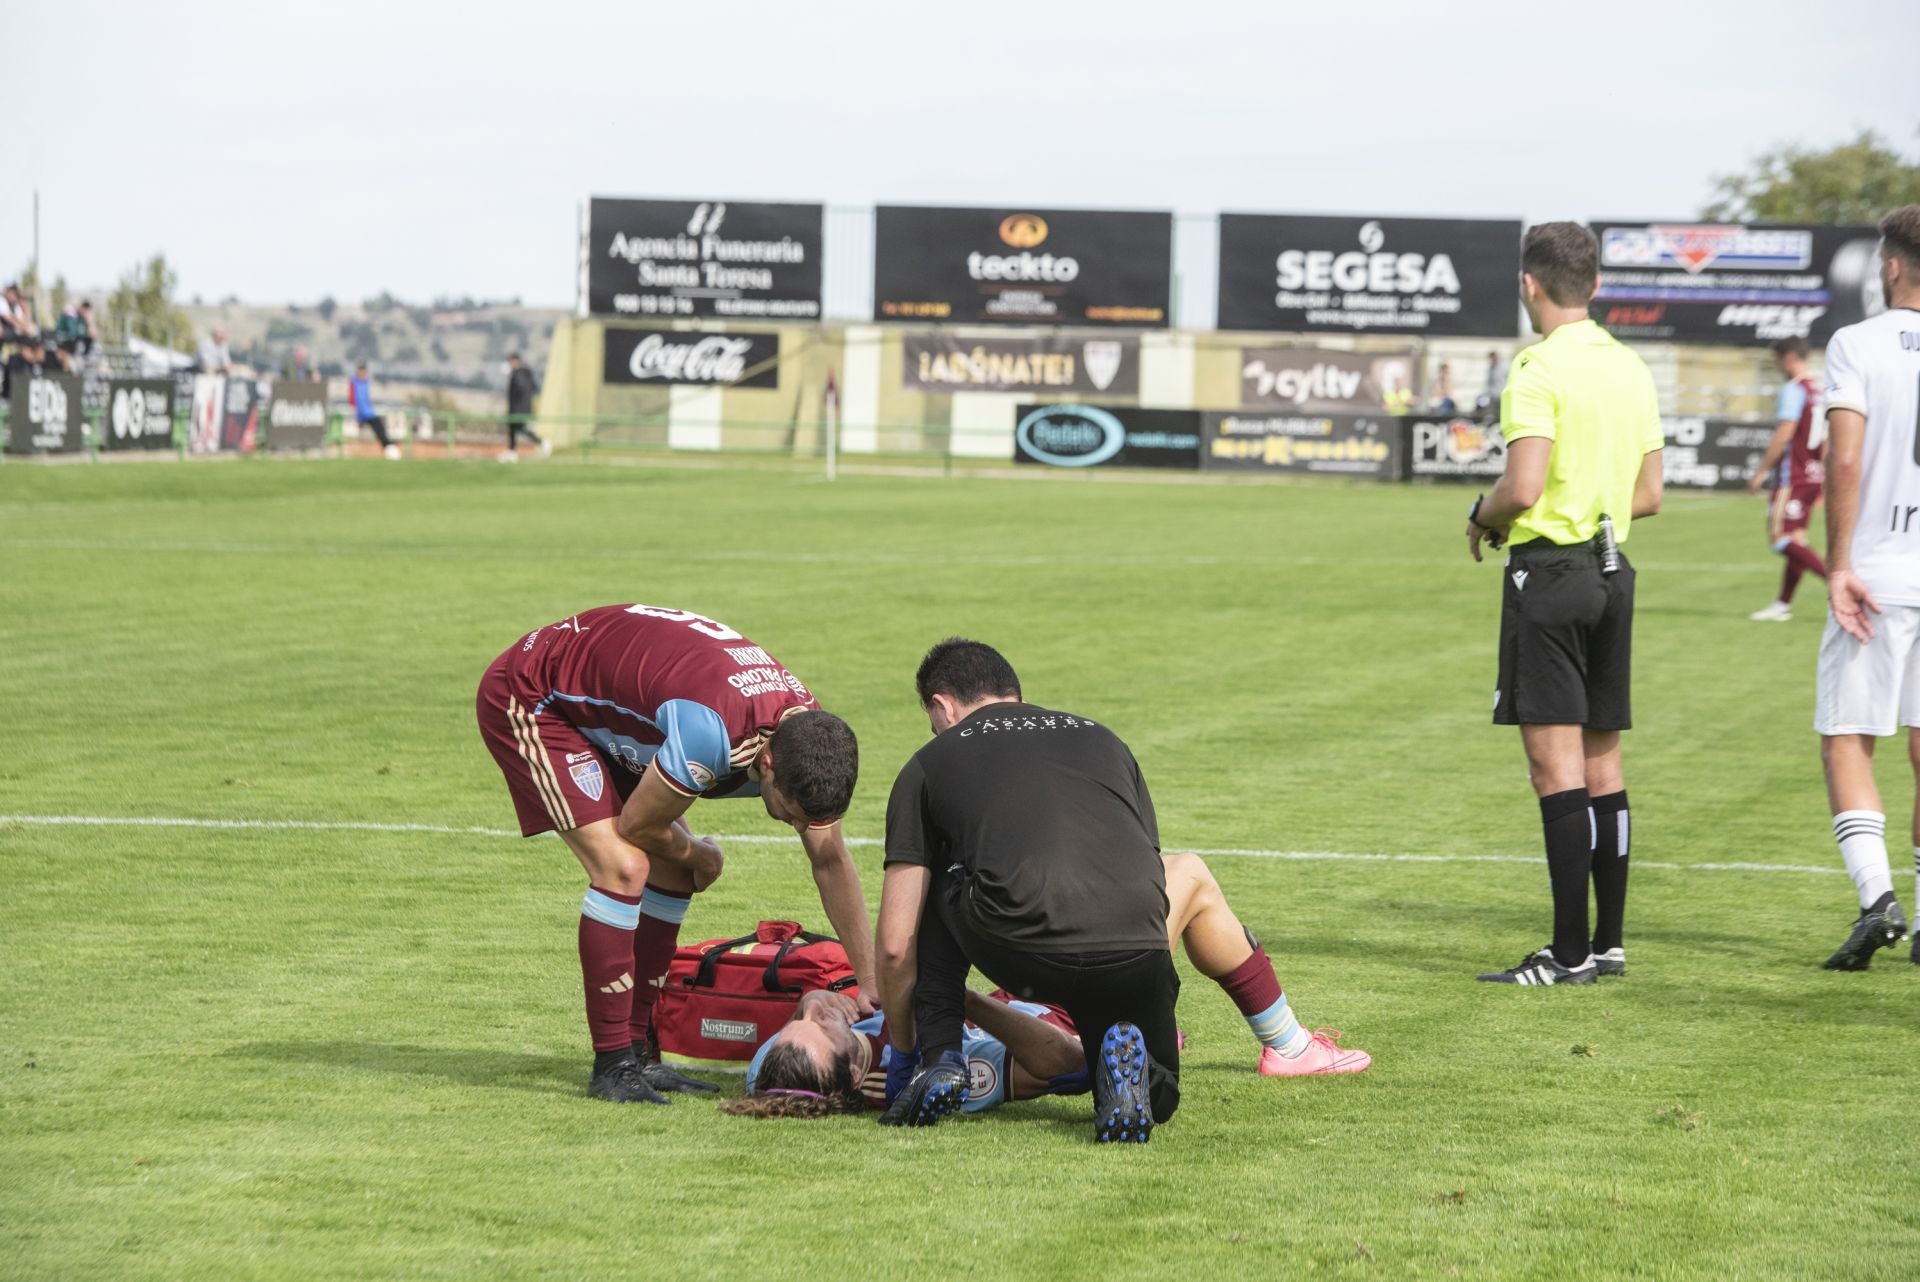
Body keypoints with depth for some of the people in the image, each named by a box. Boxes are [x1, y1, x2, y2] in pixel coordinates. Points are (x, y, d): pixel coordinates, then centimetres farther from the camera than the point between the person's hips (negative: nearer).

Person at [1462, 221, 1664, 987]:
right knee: (1602, 761, 12)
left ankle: (1570, 954, -9)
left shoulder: (1538, 370, -13)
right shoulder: (1631, 369, 11)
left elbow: (1523, 487, -21)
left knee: (1556, 764, -7)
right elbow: (1648, 495, 14)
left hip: (1549, 571, -8)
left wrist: (1481, 519, -2)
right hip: (1612, 570, 8)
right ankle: (1609, 943, 16)